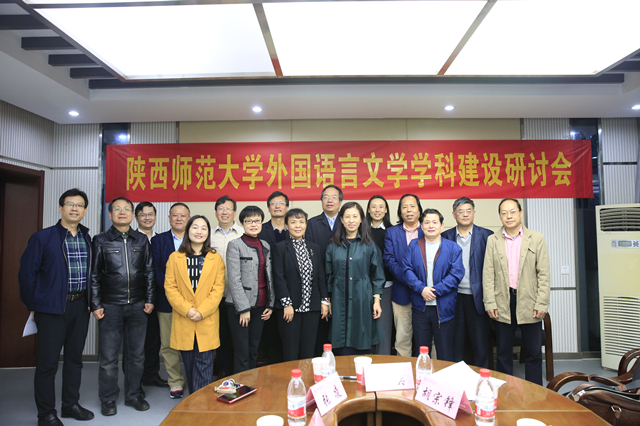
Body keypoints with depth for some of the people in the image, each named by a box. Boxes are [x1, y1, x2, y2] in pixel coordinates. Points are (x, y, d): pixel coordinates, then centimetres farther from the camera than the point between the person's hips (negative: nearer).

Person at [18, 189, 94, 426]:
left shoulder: (88, 239, 6)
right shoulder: (43, 237, -6)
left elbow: (91, 273, 9)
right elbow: (27, 273, -5)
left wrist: (90, 301, 4)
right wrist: (33, 305, -5)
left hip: (80, 306, 5)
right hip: (52, 308, -4)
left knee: (75, 358, 14)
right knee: (48, 361, 4)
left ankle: (71, 405, 29)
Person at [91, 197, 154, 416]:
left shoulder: (142, 240, 7)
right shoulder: (101, 240, 1)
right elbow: (94, 275, 1)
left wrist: (150, 299, 5)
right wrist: (95, 305, -3)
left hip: (138, 306, 2)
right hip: (110, 307, -2)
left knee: (137, 353, 10)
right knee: (108, 355, 5)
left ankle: (133, 395, 26)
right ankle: (108, 400, 22)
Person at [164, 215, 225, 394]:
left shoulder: (215, 258, 3)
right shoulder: (175, 258, 5)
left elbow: (218, 289, -2)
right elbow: (170, 287, 0)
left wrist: (202, 311, -12)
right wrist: (187, 310, -12)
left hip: (207, 321, -1)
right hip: (183, 321, 1)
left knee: (204, 364, -1)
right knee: (189, 365, 12)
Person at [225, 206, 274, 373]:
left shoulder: (265, 246, 12)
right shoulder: (235, 245, -6)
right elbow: (234, 279, -11)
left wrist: (270, 304, 9)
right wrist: (243, 308, -14)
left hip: (260, 306, 5)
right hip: (240, 306, -5)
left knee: (254, 351, 13)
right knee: (242, 353, 0)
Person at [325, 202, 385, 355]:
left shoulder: (369, 245, 2)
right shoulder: (333, 246, 6)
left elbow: (377, 275, 4)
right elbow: (328, 275, 10)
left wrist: (376, 300, -2)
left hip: (362, 302, -1)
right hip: (340, 302, 1)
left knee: (362, 347, 3)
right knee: (342, 351, 2)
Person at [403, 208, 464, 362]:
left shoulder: (453, 248, 2)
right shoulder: (413, 246, 8)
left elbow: (456, 274, -7)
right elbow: (407, 270, -1)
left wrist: (436, 291, -15)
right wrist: (421, 289, -15)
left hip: (444, 308, -1)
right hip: (420, 307, 2)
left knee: (445, 355, 7)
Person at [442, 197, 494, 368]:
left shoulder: (486, 236, 1)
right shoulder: (446, 237, 5)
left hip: (477, 298, -1)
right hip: (454, 298, 1)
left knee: (480, 344, 7)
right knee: (455, 343, 10)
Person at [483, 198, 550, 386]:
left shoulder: (537, 239, 3)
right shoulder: (492, 240, 5)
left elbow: (544, 274, 0)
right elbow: (488, 274, 2)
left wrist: (541, 303, -7)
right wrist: (490, 303, -5)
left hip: (529, 303, -1)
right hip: (502, 303, 1)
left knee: (533, 352, 8)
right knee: (503, 352, 10)